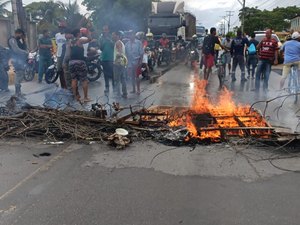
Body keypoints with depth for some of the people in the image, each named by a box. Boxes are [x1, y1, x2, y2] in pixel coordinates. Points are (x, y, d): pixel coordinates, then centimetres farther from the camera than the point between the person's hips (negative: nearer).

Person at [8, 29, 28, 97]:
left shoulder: (18, 40, 19)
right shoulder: (12, 40, -11)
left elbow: (25, 48, 14)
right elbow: (16, 50, -21)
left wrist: (23, 40, 1)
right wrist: (26, 52, -11)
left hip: (21, 59, 10)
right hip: (16, 60, -10)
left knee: (20, 75, 12)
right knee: (19, 75, -11)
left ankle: (18, 91, 19)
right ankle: (18, 93, -8)